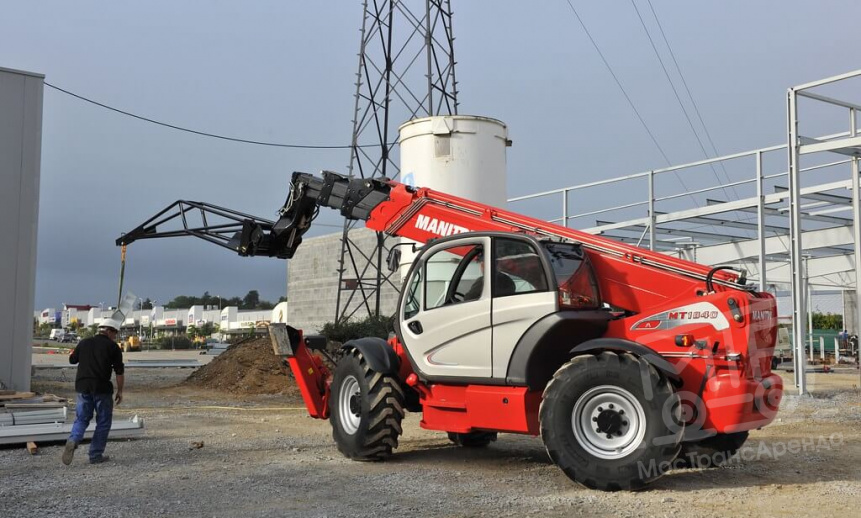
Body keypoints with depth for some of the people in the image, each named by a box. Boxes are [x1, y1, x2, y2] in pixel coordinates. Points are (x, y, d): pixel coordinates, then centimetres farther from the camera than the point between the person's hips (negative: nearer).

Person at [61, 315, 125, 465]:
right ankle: (96, 455, 7)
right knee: (103, 422, 8)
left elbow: (72, 360, 24)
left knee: (81, 419, 13)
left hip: (82, 386, 4)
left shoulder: (84, 343, 10)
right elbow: (119, 372, -4)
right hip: (102, 388, -4)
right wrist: (120, 391, 5)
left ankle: (73, 440, -16)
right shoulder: (113, 347, -2)